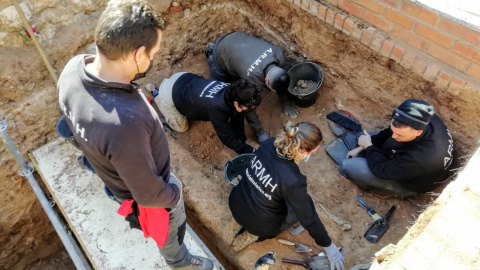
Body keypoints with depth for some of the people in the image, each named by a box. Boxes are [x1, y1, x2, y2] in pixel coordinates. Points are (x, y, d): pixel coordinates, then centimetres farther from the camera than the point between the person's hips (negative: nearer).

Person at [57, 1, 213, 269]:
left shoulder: (74, 68, -24)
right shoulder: (125, 123, -49)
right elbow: (149, 195, -33)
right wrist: (175, 194, -11)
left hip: (117, 173, 7)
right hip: (149, 192, -6)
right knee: (171, 232, 28)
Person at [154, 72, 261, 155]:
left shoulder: (233, 92, -19)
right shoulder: (217, 108, -40)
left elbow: (237, 118, -5)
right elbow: (227, 138, -29)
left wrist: (242, 141, -1)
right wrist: (251, 152, -23)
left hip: (186, 78, 6)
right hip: (169, 94, -6)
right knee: (182, 128, 15)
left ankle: (166, 83, 31)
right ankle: (156, 94, 23)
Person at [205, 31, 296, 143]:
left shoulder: (278, 55, -26)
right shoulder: (252, 80, -42)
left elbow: (280, 81, -6)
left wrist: (286, 103, 1)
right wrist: (261, 135, -22)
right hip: (222, 53, -5)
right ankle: (211, 55, 27)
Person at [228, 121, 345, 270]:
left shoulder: (268, 144, -16)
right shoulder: (293, 180, -34)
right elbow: (309, 218, -20)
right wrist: (329, 246, -4)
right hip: (259, 224, -6)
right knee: (305, 206, 18)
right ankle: (257, 234, 8)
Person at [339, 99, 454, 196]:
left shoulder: (420, 158, -46)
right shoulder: (422, 119, -24)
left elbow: (383, 170, -30)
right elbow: (388, 133, -5)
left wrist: (368, 146, -15)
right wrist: (362, 147, -7)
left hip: (407, 183, -7)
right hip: (400, 158, 7)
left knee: (346, 166, -15)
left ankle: (371, 184, 13)